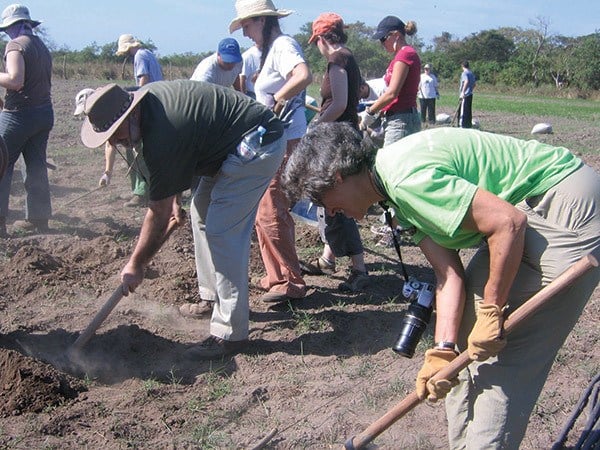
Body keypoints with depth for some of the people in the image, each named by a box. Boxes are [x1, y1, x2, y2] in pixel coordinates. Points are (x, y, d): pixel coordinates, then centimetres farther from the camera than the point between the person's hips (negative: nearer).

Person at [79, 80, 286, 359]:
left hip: (257, 147, -11)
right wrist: (173, 199, 14)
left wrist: (136, 265, -8)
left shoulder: (162, 137, -27)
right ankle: (213, 297, 25)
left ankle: (231, 333, -10)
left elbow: (159, 213, -17)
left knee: (222, 232, -15)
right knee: (202, 212, 16)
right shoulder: (146, 98, 0)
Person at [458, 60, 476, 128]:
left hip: (465, 95, -8)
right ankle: (469, 125, 17)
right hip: (470, 94, 8)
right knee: (469, 110, 12)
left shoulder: (464, 73, -11)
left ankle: (463, 126, -5)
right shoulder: (471, 73, 15)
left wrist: (463, 92, -29)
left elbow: (466, 82, -27)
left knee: (463, 110, -5)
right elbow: (474, 84, 20)